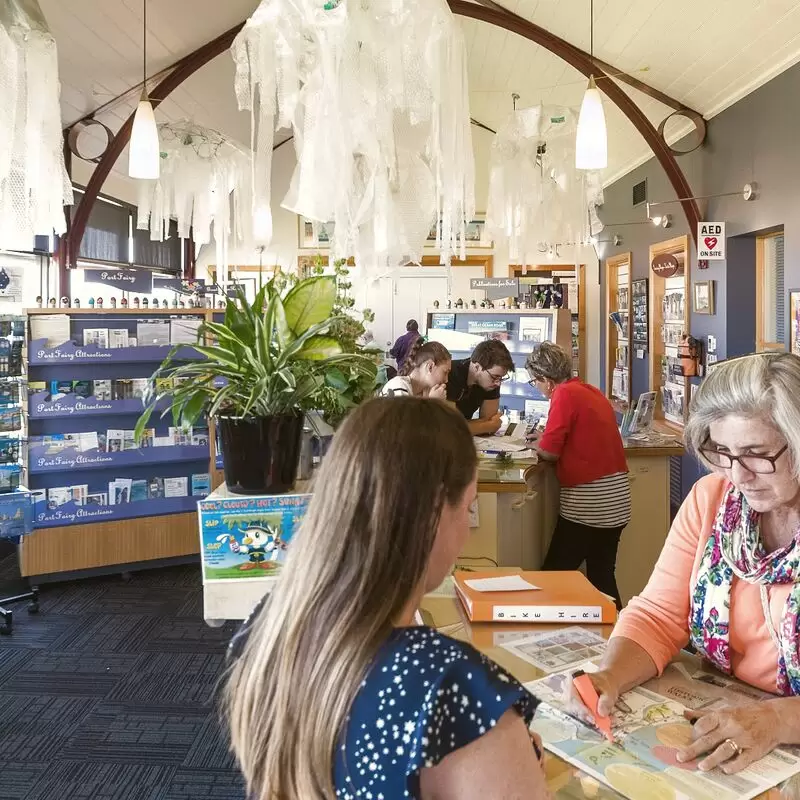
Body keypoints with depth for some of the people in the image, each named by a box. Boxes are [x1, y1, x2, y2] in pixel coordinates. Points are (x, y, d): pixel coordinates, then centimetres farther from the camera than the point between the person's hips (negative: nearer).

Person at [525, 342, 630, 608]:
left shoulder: (565, 394, -13)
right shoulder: (591, 391, 12)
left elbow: (550, 452, -15)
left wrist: (539, 445, 6)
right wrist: (548, 439, 18)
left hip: (589, 502, -9)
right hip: (616, 498, 9)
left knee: (554, 575, 2)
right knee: (602, 576, 16)